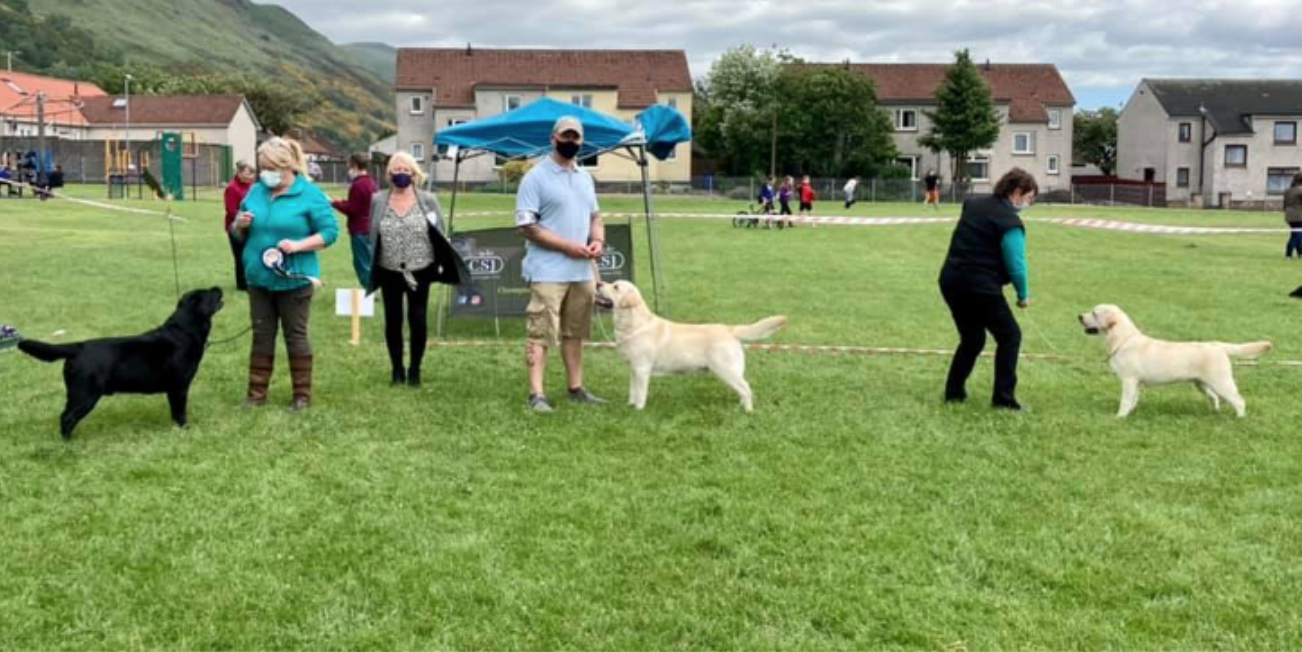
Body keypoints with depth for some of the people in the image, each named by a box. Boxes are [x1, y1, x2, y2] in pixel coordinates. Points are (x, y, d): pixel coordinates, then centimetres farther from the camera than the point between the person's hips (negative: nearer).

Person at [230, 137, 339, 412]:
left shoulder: (310, 194, -9)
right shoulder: (255, 192, 7)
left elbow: (330, 231, -10)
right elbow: (239, 234, 15)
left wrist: (298, 245, -23)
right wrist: (241, 225, -9)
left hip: (294, 279, -5)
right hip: (259, 278, 5)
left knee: (296, 336, 5)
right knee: (262, 336, 12)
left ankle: (302, 394, 14)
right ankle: (257, 392, 20)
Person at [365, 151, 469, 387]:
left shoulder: (428, 200, 0)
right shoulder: (377, 201, 3)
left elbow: (440, 234, 2)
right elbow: (372, 236, 8)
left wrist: (441, 264, -3)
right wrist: (371, 265, 6)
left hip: (420, 272, -1)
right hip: (390, 272, 1)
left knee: (418, 320, 1)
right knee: (392, 321, 7)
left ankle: (415, 370, 16)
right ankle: (397, 370, 20)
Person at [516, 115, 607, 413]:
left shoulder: (585, 178, 15)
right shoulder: (535, 178, -8)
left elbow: (594, 216, 23)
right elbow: (527, 226, -14)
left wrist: (598, 240, -1)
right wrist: (567, 246, -18)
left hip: (582, 271, 7)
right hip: (548, 272, -7)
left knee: (575, 332, 14)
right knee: (541, 334, -8)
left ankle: (576, 388, 23)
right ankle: (536, 394, -7)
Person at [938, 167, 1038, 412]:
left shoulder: (973, 205, 13)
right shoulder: (1010, 222, -12)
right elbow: (1016, 264, -12)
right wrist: (1023, 295, 2)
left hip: (950, 281, 8)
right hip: (980, 288, -8)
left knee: (971, 338, 22)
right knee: (1009, 336, 7)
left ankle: (954, 392, 22)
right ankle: (1004, 399, 4)